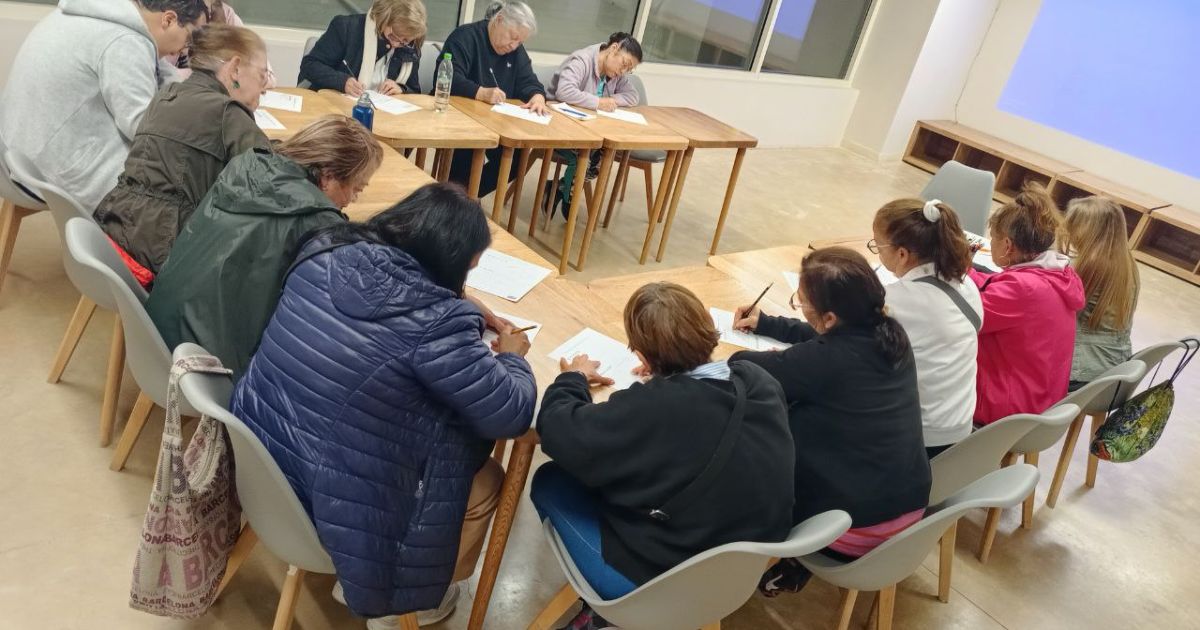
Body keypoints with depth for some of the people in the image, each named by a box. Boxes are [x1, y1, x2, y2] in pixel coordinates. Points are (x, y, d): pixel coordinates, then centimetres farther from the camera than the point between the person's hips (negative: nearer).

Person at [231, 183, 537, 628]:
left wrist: (469, 319, 17)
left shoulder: (325, 251, -4)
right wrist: (512, 355, 3)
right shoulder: (433, 319, -25)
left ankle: (358, 578, 36)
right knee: (486, 478, 13)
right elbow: (511, 415, -17)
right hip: (327, 507, -7)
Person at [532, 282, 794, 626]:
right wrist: (664, 375, 21)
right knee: (611, 476, 23)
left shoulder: (649, 410, -31)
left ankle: (605, 607, 24)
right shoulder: (759, 380, -12)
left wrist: (573, 378, -1)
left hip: (663, 585, -7)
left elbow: (557, 431, -20)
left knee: (549, 482, 11)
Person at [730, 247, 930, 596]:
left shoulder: (824, 360, -27)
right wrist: (765, 323, 24)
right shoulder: (890, 333, -4)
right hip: (913, 507, 7)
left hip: (857, 529, -7)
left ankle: (793, 560, 24)